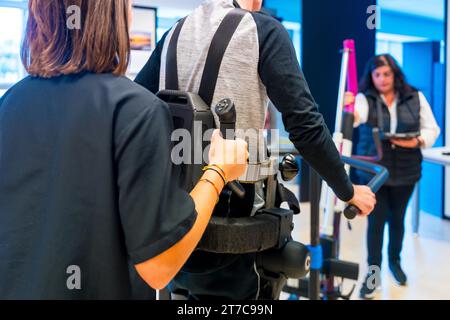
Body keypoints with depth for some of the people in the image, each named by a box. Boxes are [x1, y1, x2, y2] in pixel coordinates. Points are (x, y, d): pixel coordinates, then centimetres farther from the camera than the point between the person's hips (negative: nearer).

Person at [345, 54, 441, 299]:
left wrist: (416, 142, -18)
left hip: (405, 172, 2)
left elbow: (432, 129, 2)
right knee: (376, 221, -1)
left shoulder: (415, 97, 0)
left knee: (397, 219, 16)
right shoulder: (365, 98, -7)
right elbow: (356, 115, -30)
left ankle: (395, 261, 39)